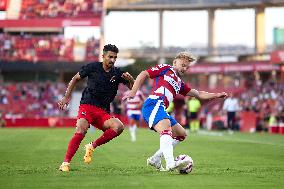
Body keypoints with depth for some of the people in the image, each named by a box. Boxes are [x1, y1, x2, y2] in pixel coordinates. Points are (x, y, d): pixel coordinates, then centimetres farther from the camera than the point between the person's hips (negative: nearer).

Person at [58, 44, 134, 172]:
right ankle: (66, 162, -20)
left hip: (103, 112, 3)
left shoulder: (117, 73, 6)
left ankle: (92, 146, -8)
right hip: (87, 106, -3)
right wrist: (66, 97, 7)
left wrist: (130, 79, -16)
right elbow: (75, 79, 12)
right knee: (80, 131, -28)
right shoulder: (93, 67, 1)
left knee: (119, 126, -24)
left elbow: (132, 87, 7)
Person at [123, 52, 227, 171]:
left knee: (181, 134, 13)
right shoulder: (165, 69, 12)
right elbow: (143, 75, 4)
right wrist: (133, 91, -9)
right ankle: (170, 163, -50)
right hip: (153, 104, -9)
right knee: (166, 130, -31)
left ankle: (155, 159, 6)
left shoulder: (180, 84, 31)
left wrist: (216, 95, 21)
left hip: (161, 110, 9)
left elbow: (199, 94, 33)